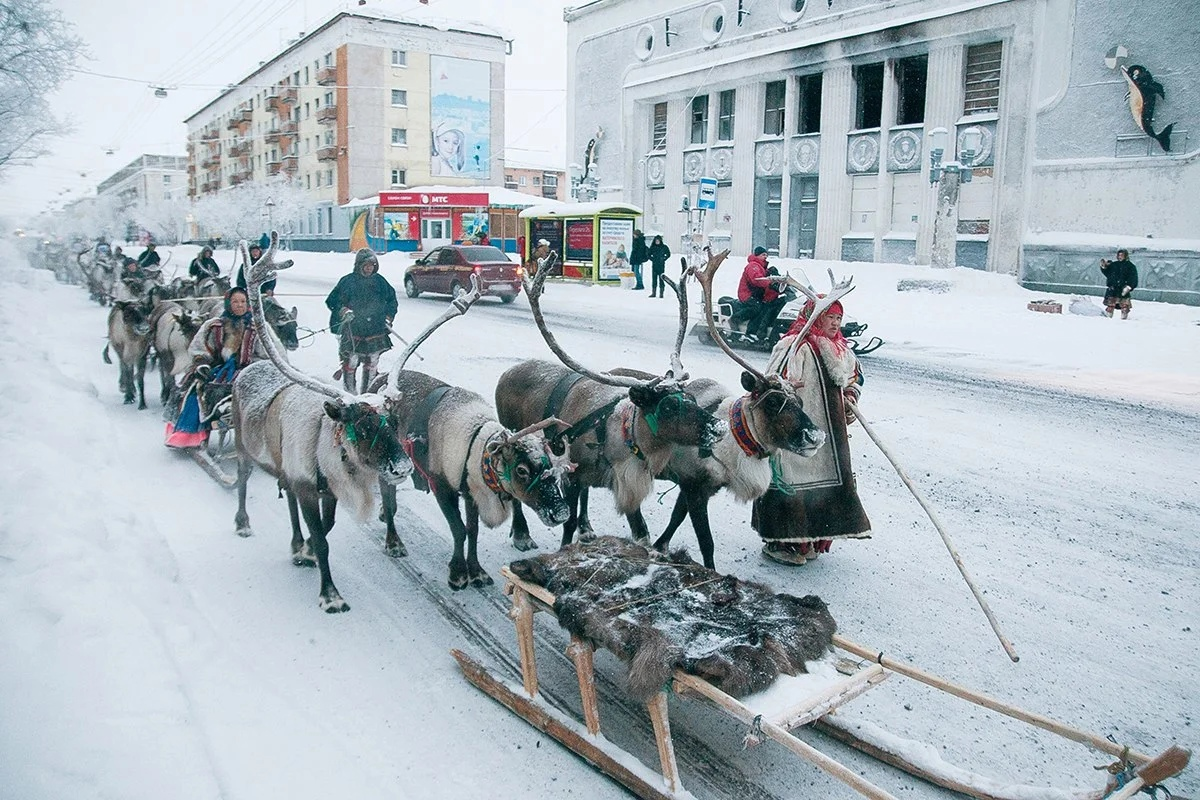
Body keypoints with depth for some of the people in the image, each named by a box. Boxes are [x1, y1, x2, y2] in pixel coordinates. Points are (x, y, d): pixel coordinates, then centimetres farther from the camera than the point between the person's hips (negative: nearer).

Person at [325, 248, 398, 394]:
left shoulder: (380, 281, 5)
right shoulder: (348, 281, -4)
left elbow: (392, 300, 17)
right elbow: (332, 301, 0)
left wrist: (388, 317, 6)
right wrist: (343, 310, -16)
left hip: (376, 330, 3)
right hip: (352, 331, -3)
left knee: (372, 362, 9)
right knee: (351, 361, -4)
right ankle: (349, 391, 10)